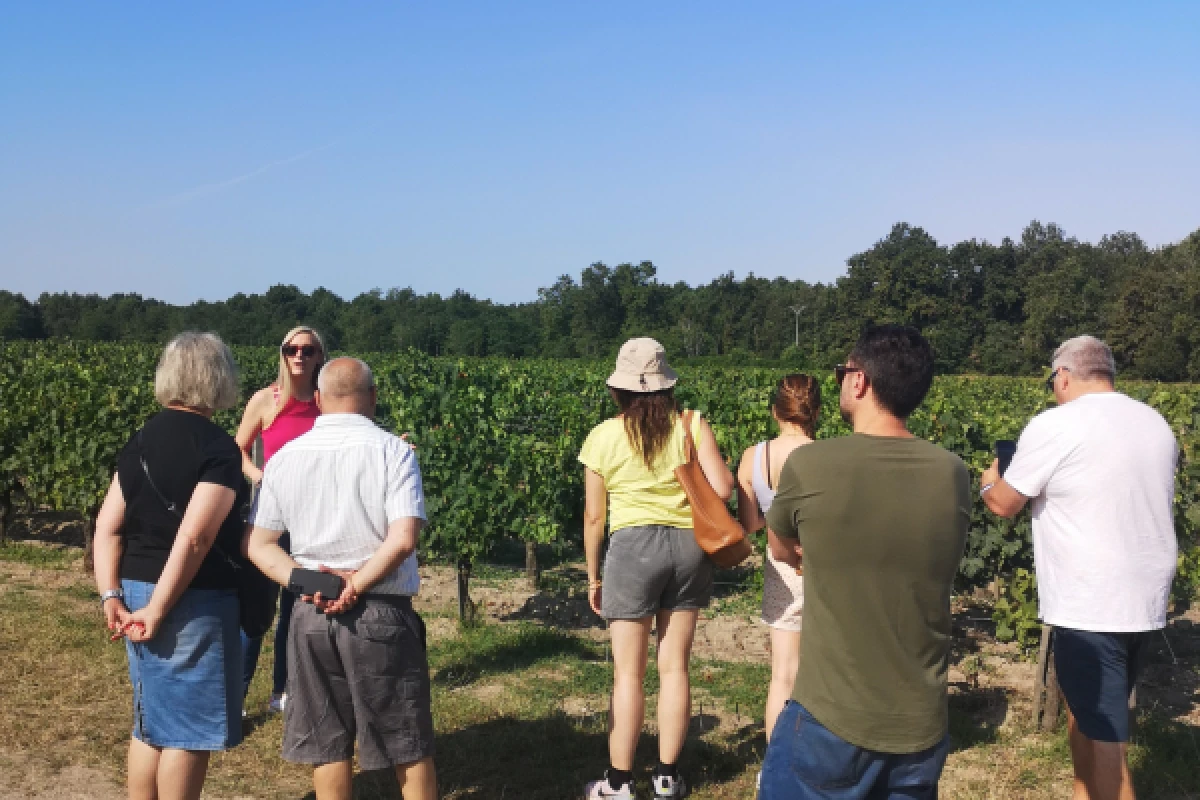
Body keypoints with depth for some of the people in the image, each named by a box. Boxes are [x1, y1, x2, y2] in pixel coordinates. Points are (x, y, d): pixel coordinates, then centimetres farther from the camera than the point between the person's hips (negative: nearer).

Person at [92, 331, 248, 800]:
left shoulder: (141, 441, 8)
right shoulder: (219, 449, -14)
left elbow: (107, 525, 4)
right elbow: (193, 537, -22)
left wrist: (111, 594, 0)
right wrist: (159, 609, -17)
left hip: (137, 590, 8)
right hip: (192, 601, -7)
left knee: (151, 721, 20)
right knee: (187, 728, 5)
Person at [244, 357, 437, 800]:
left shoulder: (284, 458, 2)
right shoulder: (393, 451, -9)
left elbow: (256, 544, 2)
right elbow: (402, 541, -19)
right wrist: (355, 587, -10)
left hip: (311, 615, 3)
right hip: (382, 613, -3)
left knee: (328, 745, 14)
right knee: (409, 743, 11)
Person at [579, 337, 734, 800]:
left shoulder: (602, 437, 0)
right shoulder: (693, 424, 0)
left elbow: (594, 516, 4)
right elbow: (723, 488, -6)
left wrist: (593, 577, 14)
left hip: (634, 547, -2)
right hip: (690, 545, 2)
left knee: (628, 672, 6)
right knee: (675, 667, 12)